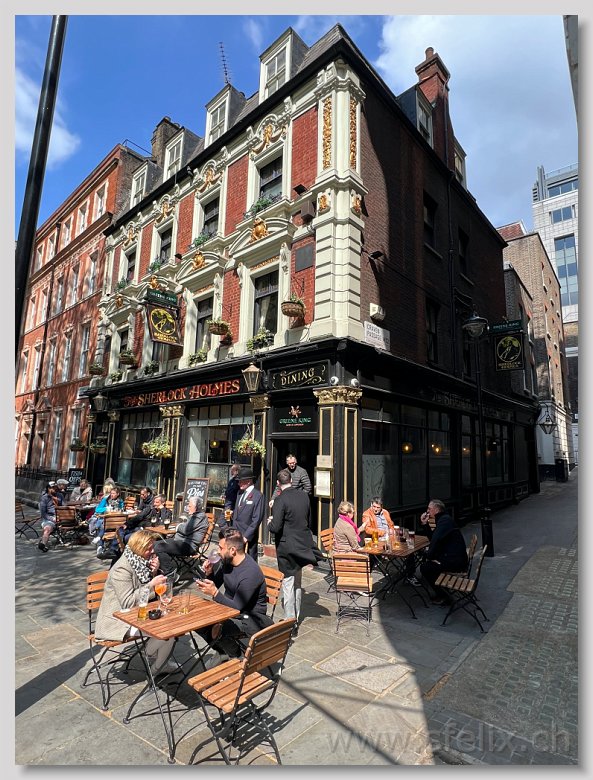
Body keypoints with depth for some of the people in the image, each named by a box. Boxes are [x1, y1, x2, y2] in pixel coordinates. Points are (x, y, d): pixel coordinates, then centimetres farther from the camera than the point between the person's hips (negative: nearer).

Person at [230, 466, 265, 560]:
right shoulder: (240, 493, 11)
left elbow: (256, 520, -16)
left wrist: (246, 536, -17)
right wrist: (232, 513, 1)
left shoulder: (258, 496, -13)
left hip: (248, 538, -7)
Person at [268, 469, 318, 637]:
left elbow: (276, 528, -21)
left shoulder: (280, 500, -20)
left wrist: (269, 523, -1)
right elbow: (309, 521, 9)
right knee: (298, 583, 21)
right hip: (303, 545, 7)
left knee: (288, 584, 5)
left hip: (287, 547, -7)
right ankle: (295, 618, 36)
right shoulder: (304, 496, 0)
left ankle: (291, 624, 13)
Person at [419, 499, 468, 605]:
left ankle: (442, 596, 2)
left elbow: (436, 540, -27)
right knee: (425, 559, 21)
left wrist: (429, 556, -16)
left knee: (424, 567, -8)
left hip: (456, 561, -11)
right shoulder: (442, 519, 15)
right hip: (452, 557, 11)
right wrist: (425, 524, 8)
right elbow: (433, 538, 19)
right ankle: (440, 592, 24)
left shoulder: (445, 520, -17)